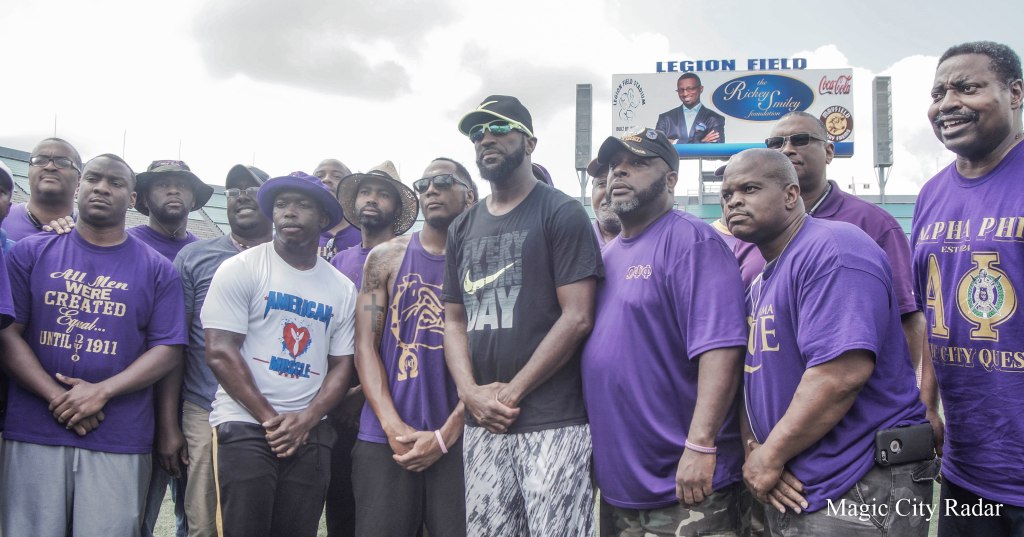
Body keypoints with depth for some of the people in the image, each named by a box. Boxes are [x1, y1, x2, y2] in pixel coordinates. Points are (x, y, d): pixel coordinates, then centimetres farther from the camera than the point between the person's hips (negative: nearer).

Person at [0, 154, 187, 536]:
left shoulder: (156, 269, 7)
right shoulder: (31, 253, 8)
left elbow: (168, 350, 1)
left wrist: (101, 392, -12)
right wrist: (59, 400, -11)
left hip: (120, 441, 0)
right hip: (33, 433, 1)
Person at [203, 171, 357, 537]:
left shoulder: (342, 290, 9)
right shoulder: (241, 270, -1)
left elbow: (341, 366, 8)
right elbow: (220, 353, -8)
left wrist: (305, 420, -9)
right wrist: (270, 419, -10)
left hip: (309, 433, 4)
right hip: (245, 425, -3)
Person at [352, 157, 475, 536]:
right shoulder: (385, 259, 8)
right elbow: (365, 346, 2)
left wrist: (445, 435, -10)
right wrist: (394, 427, -8)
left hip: (459, 440, -1)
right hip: (385, 438, 1)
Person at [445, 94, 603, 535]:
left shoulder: (562, 214, -2)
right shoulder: (463, 229, 15)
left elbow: (577, 318, -10)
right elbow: (454, 320, 14)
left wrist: (512, 392, -12)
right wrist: (470, 392, -3)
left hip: (552, 421, -5)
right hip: (481, 423, 5)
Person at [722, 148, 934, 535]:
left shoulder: (832, 251, -16)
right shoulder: (758, 281, 14)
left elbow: (842, 374, -27)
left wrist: (771, 456, -18)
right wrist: (753, 451, -7)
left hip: (858, 493, -9)